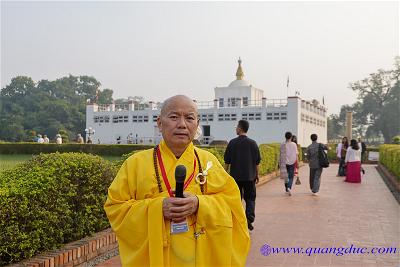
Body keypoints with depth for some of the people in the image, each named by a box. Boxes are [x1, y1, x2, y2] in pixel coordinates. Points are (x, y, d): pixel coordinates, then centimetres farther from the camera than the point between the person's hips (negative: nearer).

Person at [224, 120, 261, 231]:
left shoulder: (232, 143, -6)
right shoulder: (253, 143, -2)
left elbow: (227, 161, -2)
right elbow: (257, 162, 3)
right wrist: (257, 175, 13)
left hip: (235, 176, -1)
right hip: (249, 176, 1)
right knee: (250, 198, 11)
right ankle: (249, 219, -3)